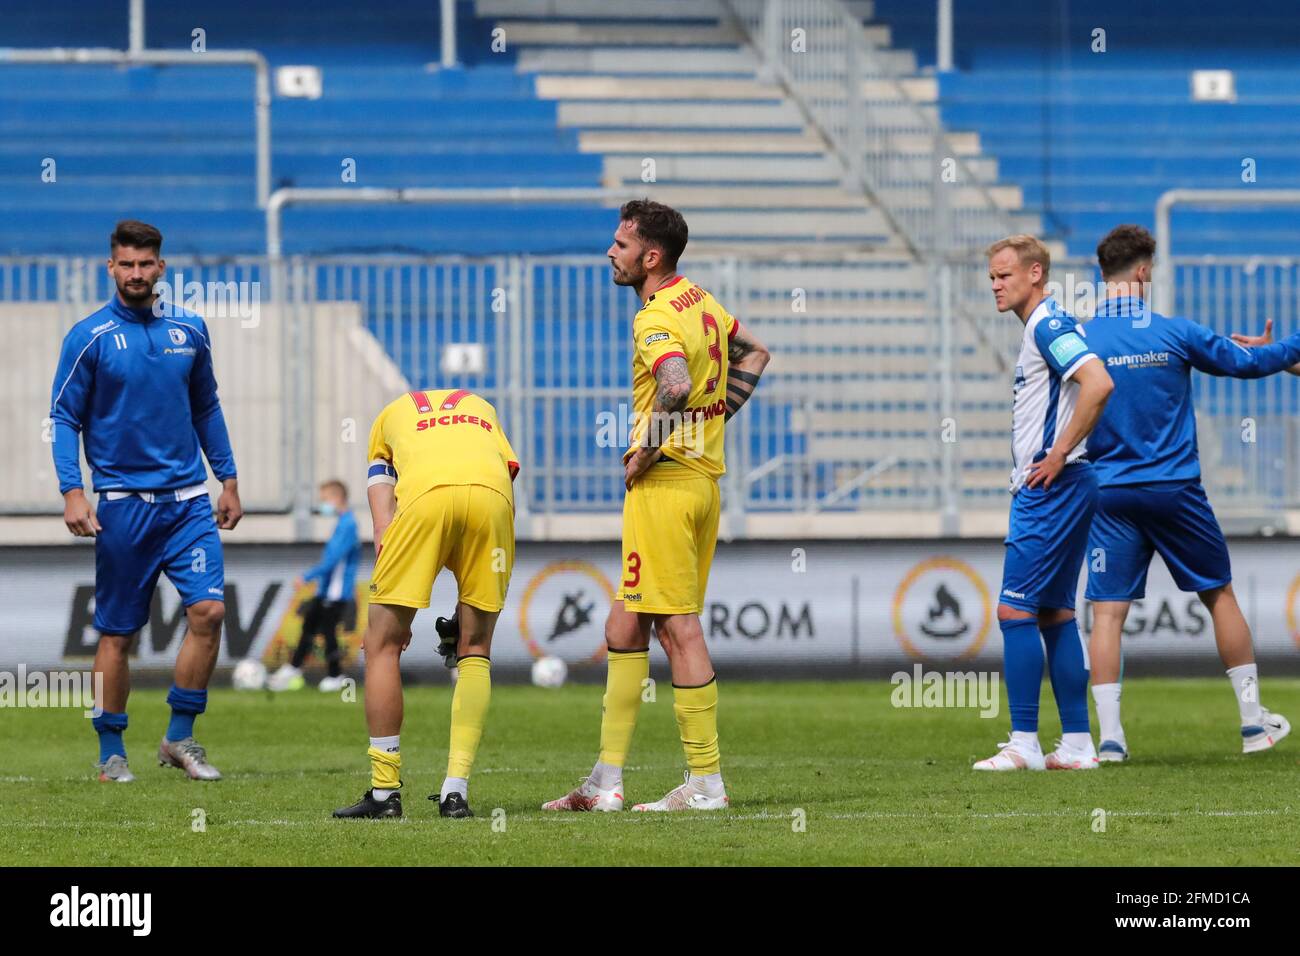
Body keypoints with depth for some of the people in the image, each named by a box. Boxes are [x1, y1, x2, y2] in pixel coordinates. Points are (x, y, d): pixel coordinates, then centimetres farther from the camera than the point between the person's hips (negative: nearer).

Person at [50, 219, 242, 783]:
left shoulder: (189, 330, 8)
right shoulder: (89, 337, -3)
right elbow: (64, 418, -2)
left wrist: (228, 479, 17)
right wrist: (71, 492, -13)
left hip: (189, 498, 3)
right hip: (122, 501, -3)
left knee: (208, 610, -10)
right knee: (117, 632, 1)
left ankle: (180, 737, 4)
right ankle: (111, 752, 13)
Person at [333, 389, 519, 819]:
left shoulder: (390, 417, 36)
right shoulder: (484, 411, 40)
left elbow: (384, 528, 22)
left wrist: (389, 612, 19)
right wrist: (466, 611, 30)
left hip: (426, 493, -2)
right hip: (491, 491, 2)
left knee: (382, 643, 12)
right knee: (475, 649, 17)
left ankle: (385, 791, 11)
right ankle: (456, 791, 10)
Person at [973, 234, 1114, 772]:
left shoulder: (1048, 325, -13)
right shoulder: (1041, 329, 18)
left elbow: (1099, 384, -28)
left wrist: (1058, 456, -22)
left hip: (1051, 490, -11)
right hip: (1046, 491, 11)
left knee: (1015, 610, -10)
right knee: (1055, 614, 10)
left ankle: (1024, 743, -9)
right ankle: (1076, 744, 11)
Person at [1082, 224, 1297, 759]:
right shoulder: (1175, 333, -6)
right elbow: (1246, 363, 6)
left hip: (1110, 494, 1)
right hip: (1175, 489, -1)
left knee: (1107, 612, 0)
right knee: (1219, 595, 13)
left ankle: (1109, 735, -9)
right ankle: (1253, 720, 17)